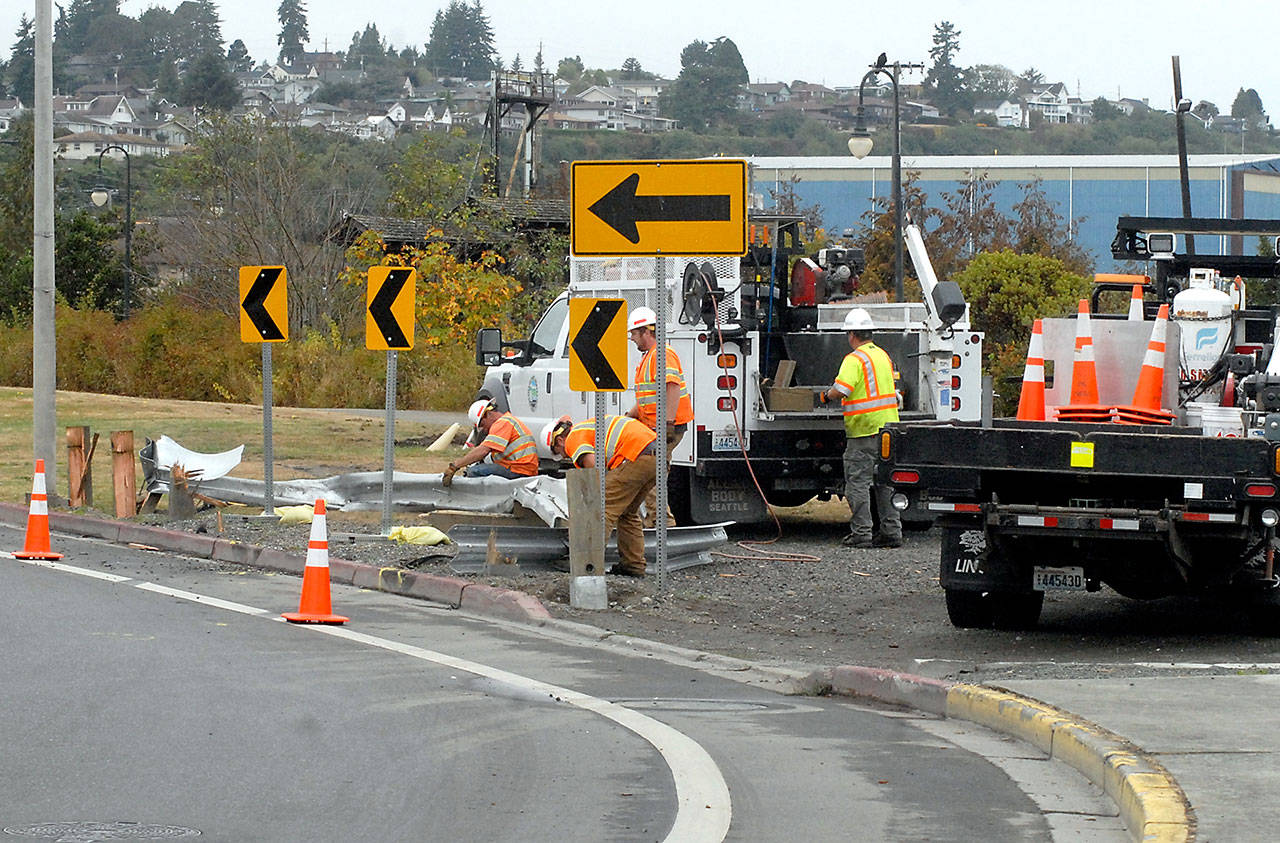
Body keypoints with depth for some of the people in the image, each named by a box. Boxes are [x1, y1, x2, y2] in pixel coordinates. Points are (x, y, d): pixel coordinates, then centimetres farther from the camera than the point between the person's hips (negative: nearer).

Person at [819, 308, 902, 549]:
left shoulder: (855, 359, -13)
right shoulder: (883, 355, 14)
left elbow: (841, 390, -25)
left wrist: (826, 396, -4)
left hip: (864, 430, -8)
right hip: (887, 428, 8)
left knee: (857, 482, -3)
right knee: (885, 481, 12)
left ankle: (861, 533, -5)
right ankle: (891, 531, 12)